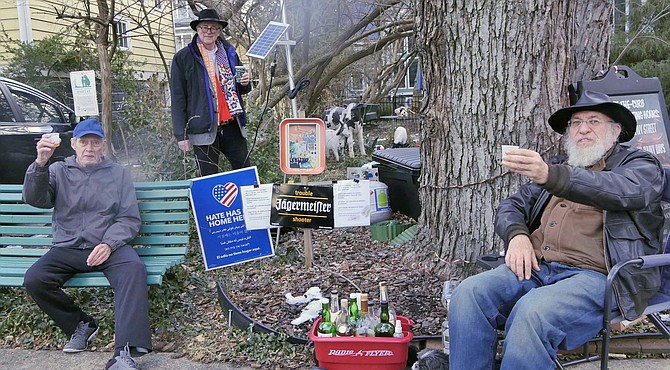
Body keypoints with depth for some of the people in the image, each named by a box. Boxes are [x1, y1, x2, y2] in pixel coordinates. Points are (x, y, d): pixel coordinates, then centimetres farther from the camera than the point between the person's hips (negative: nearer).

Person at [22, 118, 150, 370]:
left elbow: (129, 219, 5)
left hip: (109, 247, -2)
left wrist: (108, 244, -13)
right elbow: (34, 199, -4)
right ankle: (80, 325, 0)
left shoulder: (118, 173, 12)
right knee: (34, 280, -24)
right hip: (67, 248, 2)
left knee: (134, 268, -32)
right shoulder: (58, 171, 15)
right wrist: (40, 163, -22)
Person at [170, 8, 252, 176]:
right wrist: (181, 134, -8)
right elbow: (178, 98, -2)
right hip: (204, 128, -3)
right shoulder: (183, 58, 0)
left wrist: (245, 83, -1)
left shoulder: (229, 53, 12)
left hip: (232, 124, 4)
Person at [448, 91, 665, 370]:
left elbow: (623, 190, -14)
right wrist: (517, 234, -1)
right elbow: (511, 207, 25)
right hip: (535, 267, 5)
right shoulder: (558, 168, 28)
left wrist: (549, 175, -31)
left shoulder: (641, 165, 11)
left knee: (532, 312, -35)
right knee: (469, 292, -23)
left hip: (593, 275, -5)